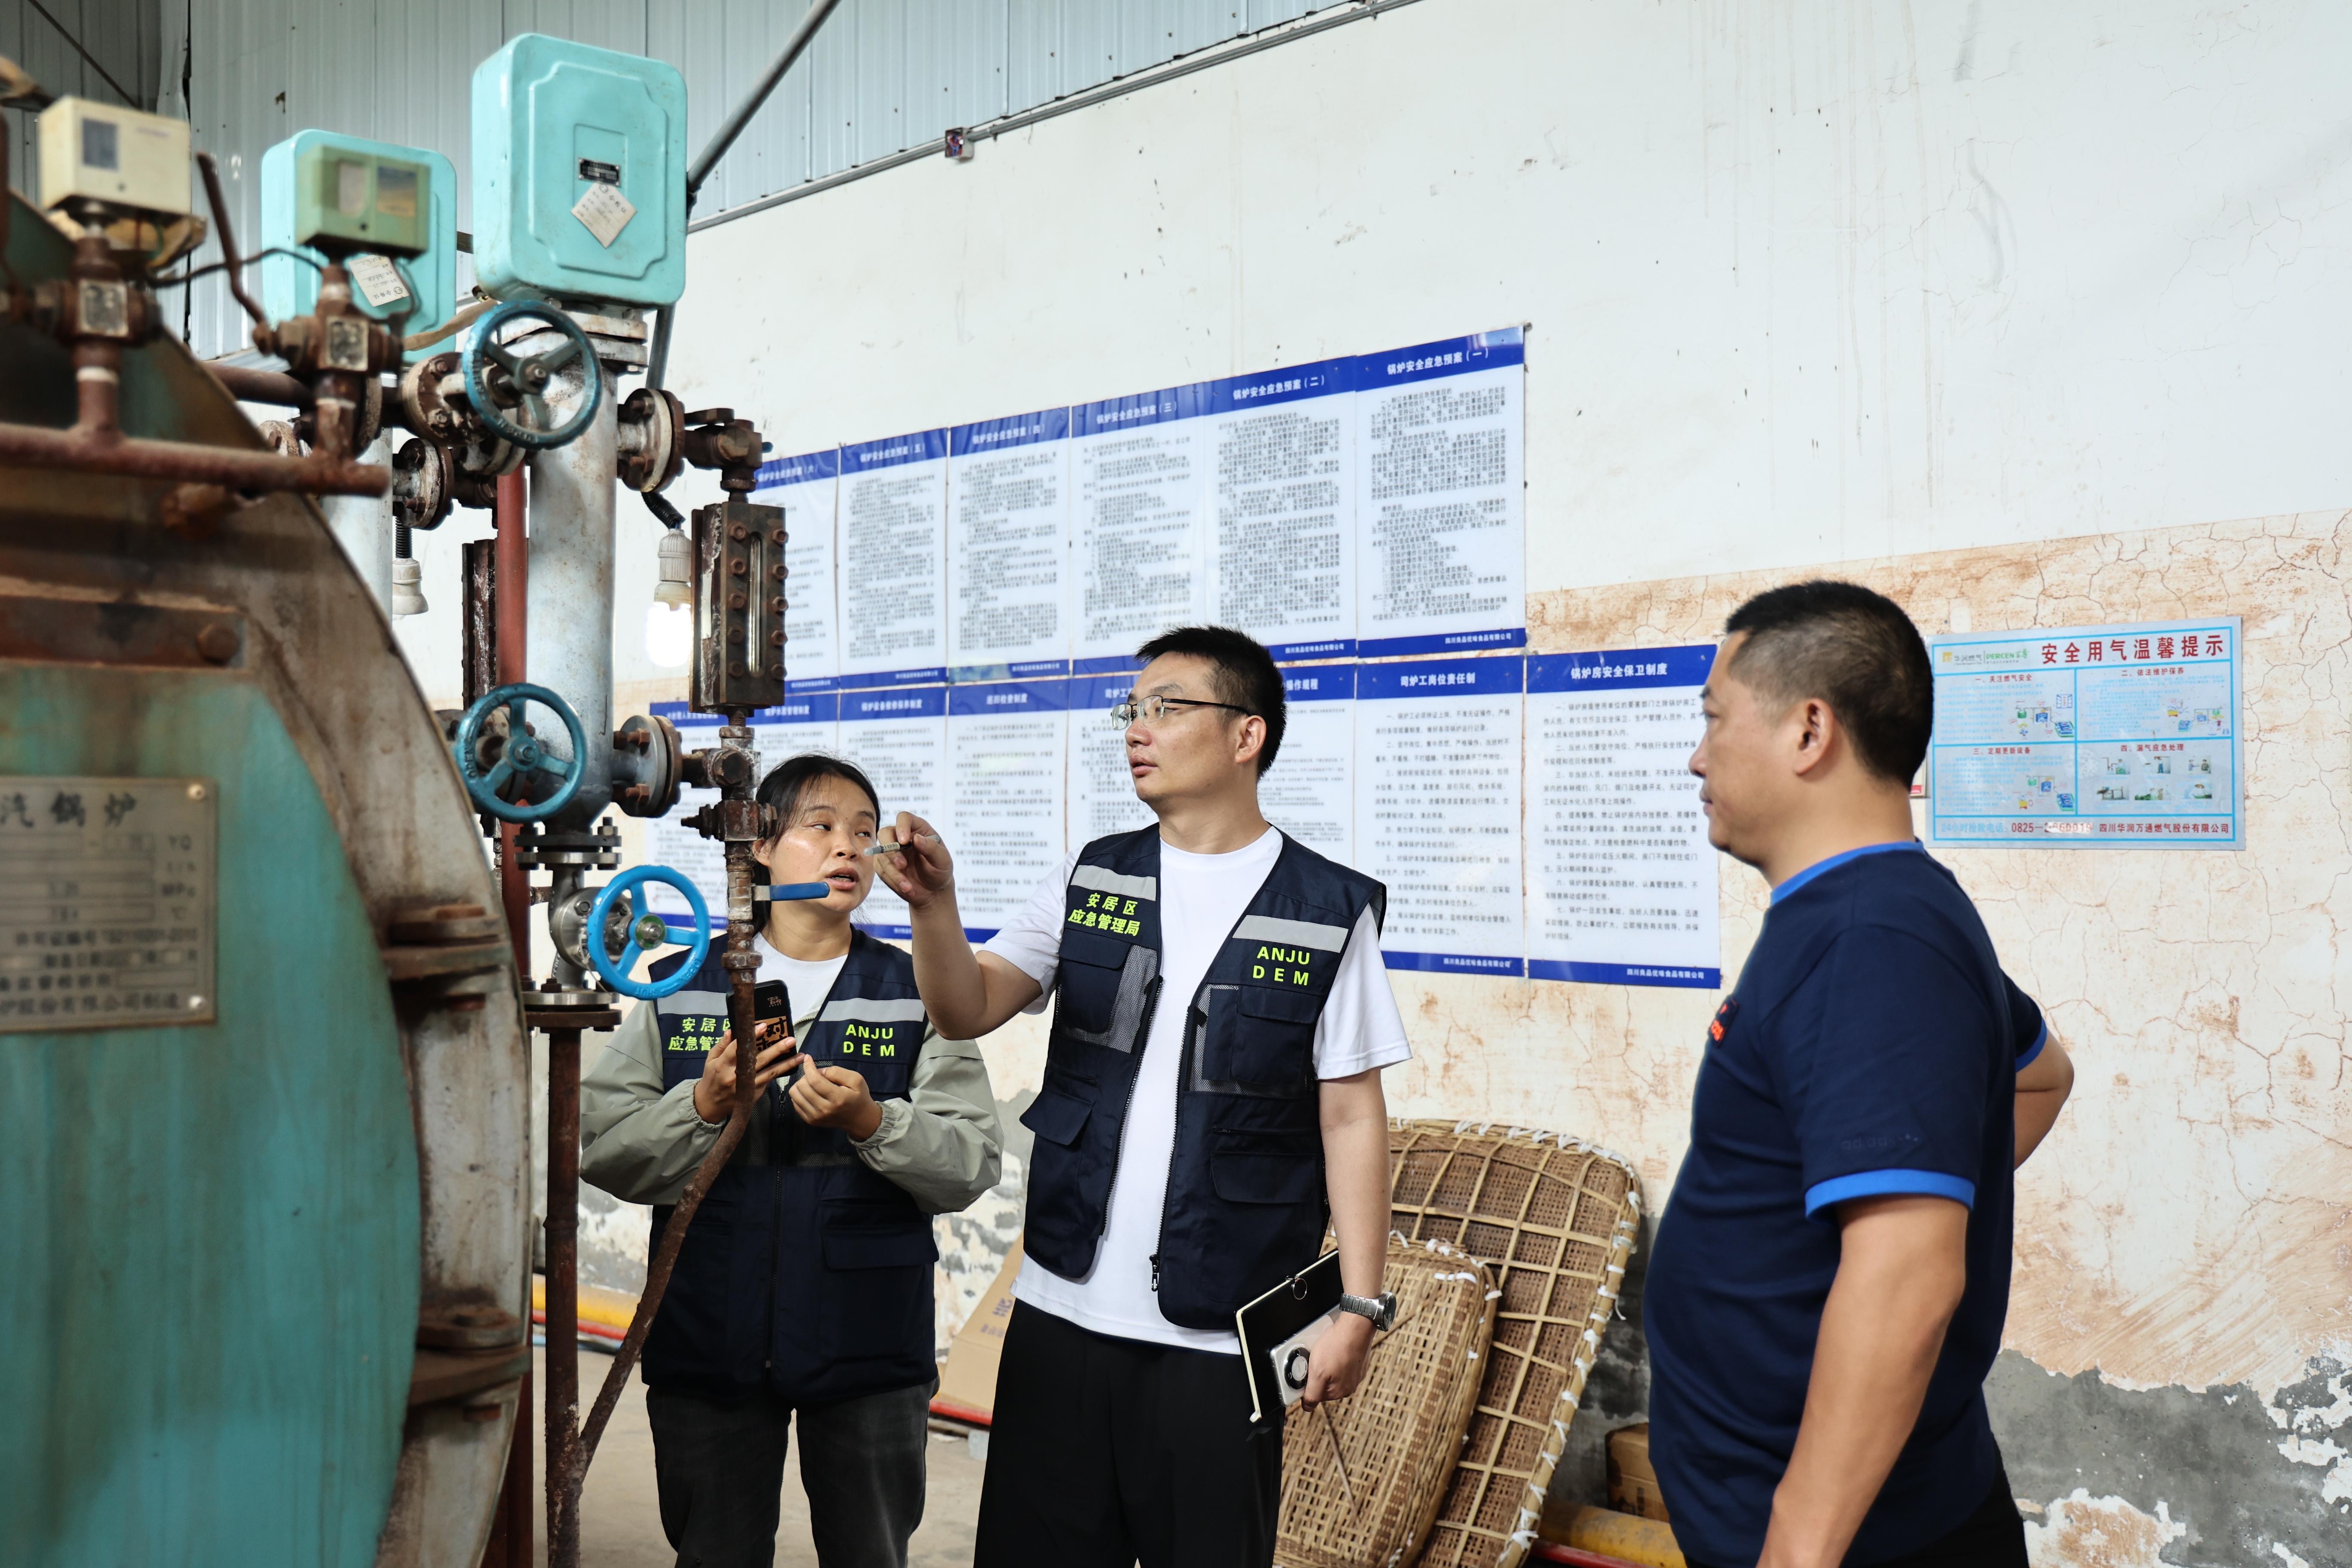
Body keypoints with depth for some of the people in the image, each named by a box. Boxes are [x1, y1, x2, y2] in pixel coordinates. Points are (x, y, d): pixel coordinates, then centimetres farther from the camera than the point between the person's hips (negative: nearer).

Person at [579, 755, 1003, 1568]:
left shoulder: (916, 995, 4)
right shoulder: (680, 988, 6)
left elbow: (972, 1165, -5)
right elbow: (598, 1148, -2)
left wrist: (870, 1122, -21)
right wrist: (703, 1105, -17)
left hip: (869, 1345, 0)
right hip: (708, 1343, 1)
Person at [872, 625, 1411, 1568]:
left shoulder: (1330, 912, -4)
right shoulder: (1093, 880, 7)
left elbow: (1351, 1117, -4)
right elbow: (968, 1010, -2)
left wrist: (1360, 1304, -7)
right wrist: (934, 904, -20)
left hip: (1222, 1336, -3)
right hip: (1064, 1306, 4)